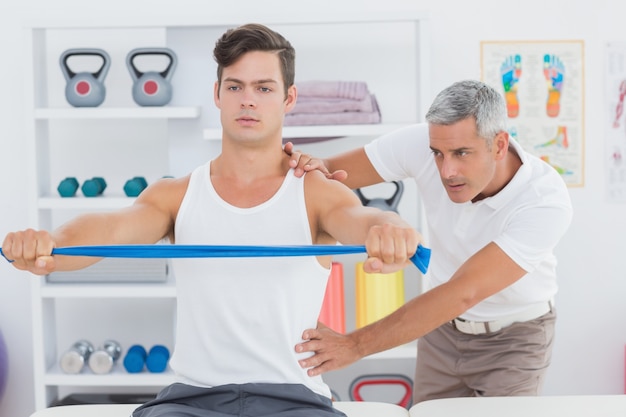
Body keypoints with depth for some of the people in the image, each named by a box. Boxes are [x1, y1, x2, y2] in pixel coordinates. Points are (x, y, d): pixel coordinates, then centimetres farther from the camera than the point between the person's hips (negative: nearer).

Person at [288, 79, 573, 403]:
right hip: (443, 327, 3)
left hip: (513, 338, -3)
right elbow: (334, 171, -14)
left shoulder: (547, 202, -33)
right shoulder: (420, 144, -22)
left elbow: (462, 294, -40)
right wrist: (315, 167, -41)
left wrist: (355, 346, -45)